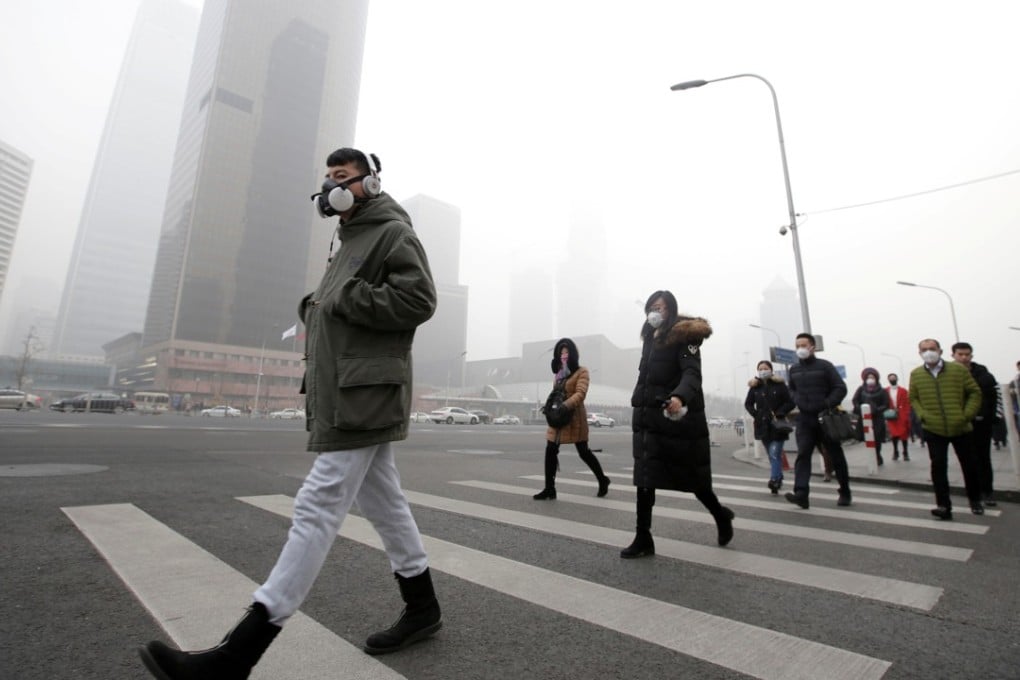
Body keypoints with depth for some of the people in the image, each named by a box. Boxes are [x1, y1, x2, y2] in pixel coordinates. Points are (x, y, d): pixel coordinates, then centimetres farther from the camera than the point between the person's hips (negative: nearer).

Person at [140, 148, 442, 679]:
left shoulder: (393, 232, -2)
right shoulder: (348, 243, 26)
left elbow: (418, 299, -16)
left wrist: (342, 299, -13)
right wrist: (313, 308, 8)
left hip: (363, 396, -10)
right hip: (344, 395, 10)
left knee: (317, 508, -8)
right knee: (383, 501, 13)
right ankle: (422, 607, 26)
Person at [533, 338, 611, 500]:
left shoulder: (581, 372, -5)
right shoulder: (558, 372, 16)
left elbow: (580, 393, -18)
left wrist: (565, 406, -31)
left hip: (574, 417, -6)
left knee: (584, 452, 4)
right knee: (550, 451, -1)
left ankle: (603, 480, 25)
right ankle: (549, 489, 7)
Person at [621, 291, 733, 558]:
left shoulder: (684, 337, -8)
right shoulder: (650, 339, 14)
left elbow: (692, 373, -23)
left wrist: (680, 397, -43)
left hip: (679, 419, -6)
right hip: (649, 419, 6)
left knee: (693, 478, 8)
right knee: (644, 478, 1)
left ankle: (721, 516, 37)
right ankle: (643, 539, 9)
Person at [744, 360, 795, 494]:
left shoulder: (779, 384, -4)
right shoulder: (754, 386, 5)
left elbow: (790, 403, -3)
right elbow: (748, 404, 12)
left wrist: (779, 414, -14)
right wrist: (756, 415, -3)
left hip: (777, 425, -3)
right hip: (763, 425, 4)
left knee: (774, 454, -12)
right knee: (772, 455, 14)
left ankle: (774, 481, -15)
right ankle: (779, 479, 27)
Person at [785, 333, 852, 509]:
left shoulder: (824, 366, -4)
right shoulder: (793, 370, 10)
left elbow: (841, 388, -6)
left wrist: (828, 405, -16)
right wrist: (796, 401, 5)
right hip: (804, 419, 3)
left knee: (836, 456, 9)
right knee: (802, 455, -10)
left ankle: (845, 493, 26)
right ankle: (801, 493, -17)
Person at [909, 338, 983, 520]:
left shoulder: (958, 369, -4)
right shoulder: (916, 374, 0)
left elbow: (975, 392, 1)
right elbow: (913, 399, 7)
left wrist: (967, 414, -8)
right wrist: (922, 415, -7)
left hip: (960, 428, 0)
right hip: (933, 430, 0)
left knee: (969, 465, 14)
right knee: (938, 466, -5)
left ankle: (975, 500, 37)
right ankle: (944, 505, 0)